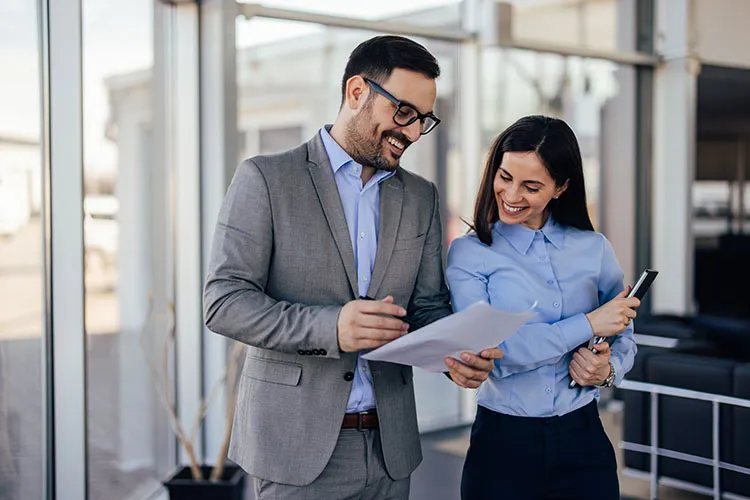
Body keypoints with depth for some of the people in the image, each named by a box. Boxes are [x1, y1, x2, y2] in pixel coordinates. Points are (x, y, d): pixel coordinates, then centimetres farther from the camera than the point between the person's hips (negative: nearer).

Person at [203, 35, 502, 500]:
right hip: (298, 443, -4)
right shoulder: (265, 178, -5)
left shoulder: (421, 197, 10)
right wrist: (330, 327, -26)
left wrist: (455, 356, -11)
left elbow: (428, 307, 12)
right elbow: (225, 301, -11)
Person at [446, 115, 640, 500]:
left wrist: (608, 370, -11)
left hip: (583, 440, 2)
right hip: (503, 443, -2)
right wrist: (588, 324, -16)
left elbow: (623, 338, 13)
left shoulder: (594, 249, 4)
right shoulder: (469, 252, -4)